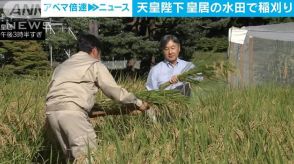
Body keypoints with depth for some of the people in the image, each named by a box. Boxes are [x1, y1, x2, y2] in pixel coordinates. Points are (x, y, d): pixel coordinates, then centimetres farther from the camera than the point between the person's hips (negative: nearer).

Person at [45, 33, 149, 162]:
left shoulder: (64, 65, 29)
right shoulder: (94, 64, 10)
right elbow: (114, 91, 8)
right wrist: (138, 102, 21)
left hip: (51, 111, 7)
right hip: (71, 111, -7)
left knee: (72, 155, 13)